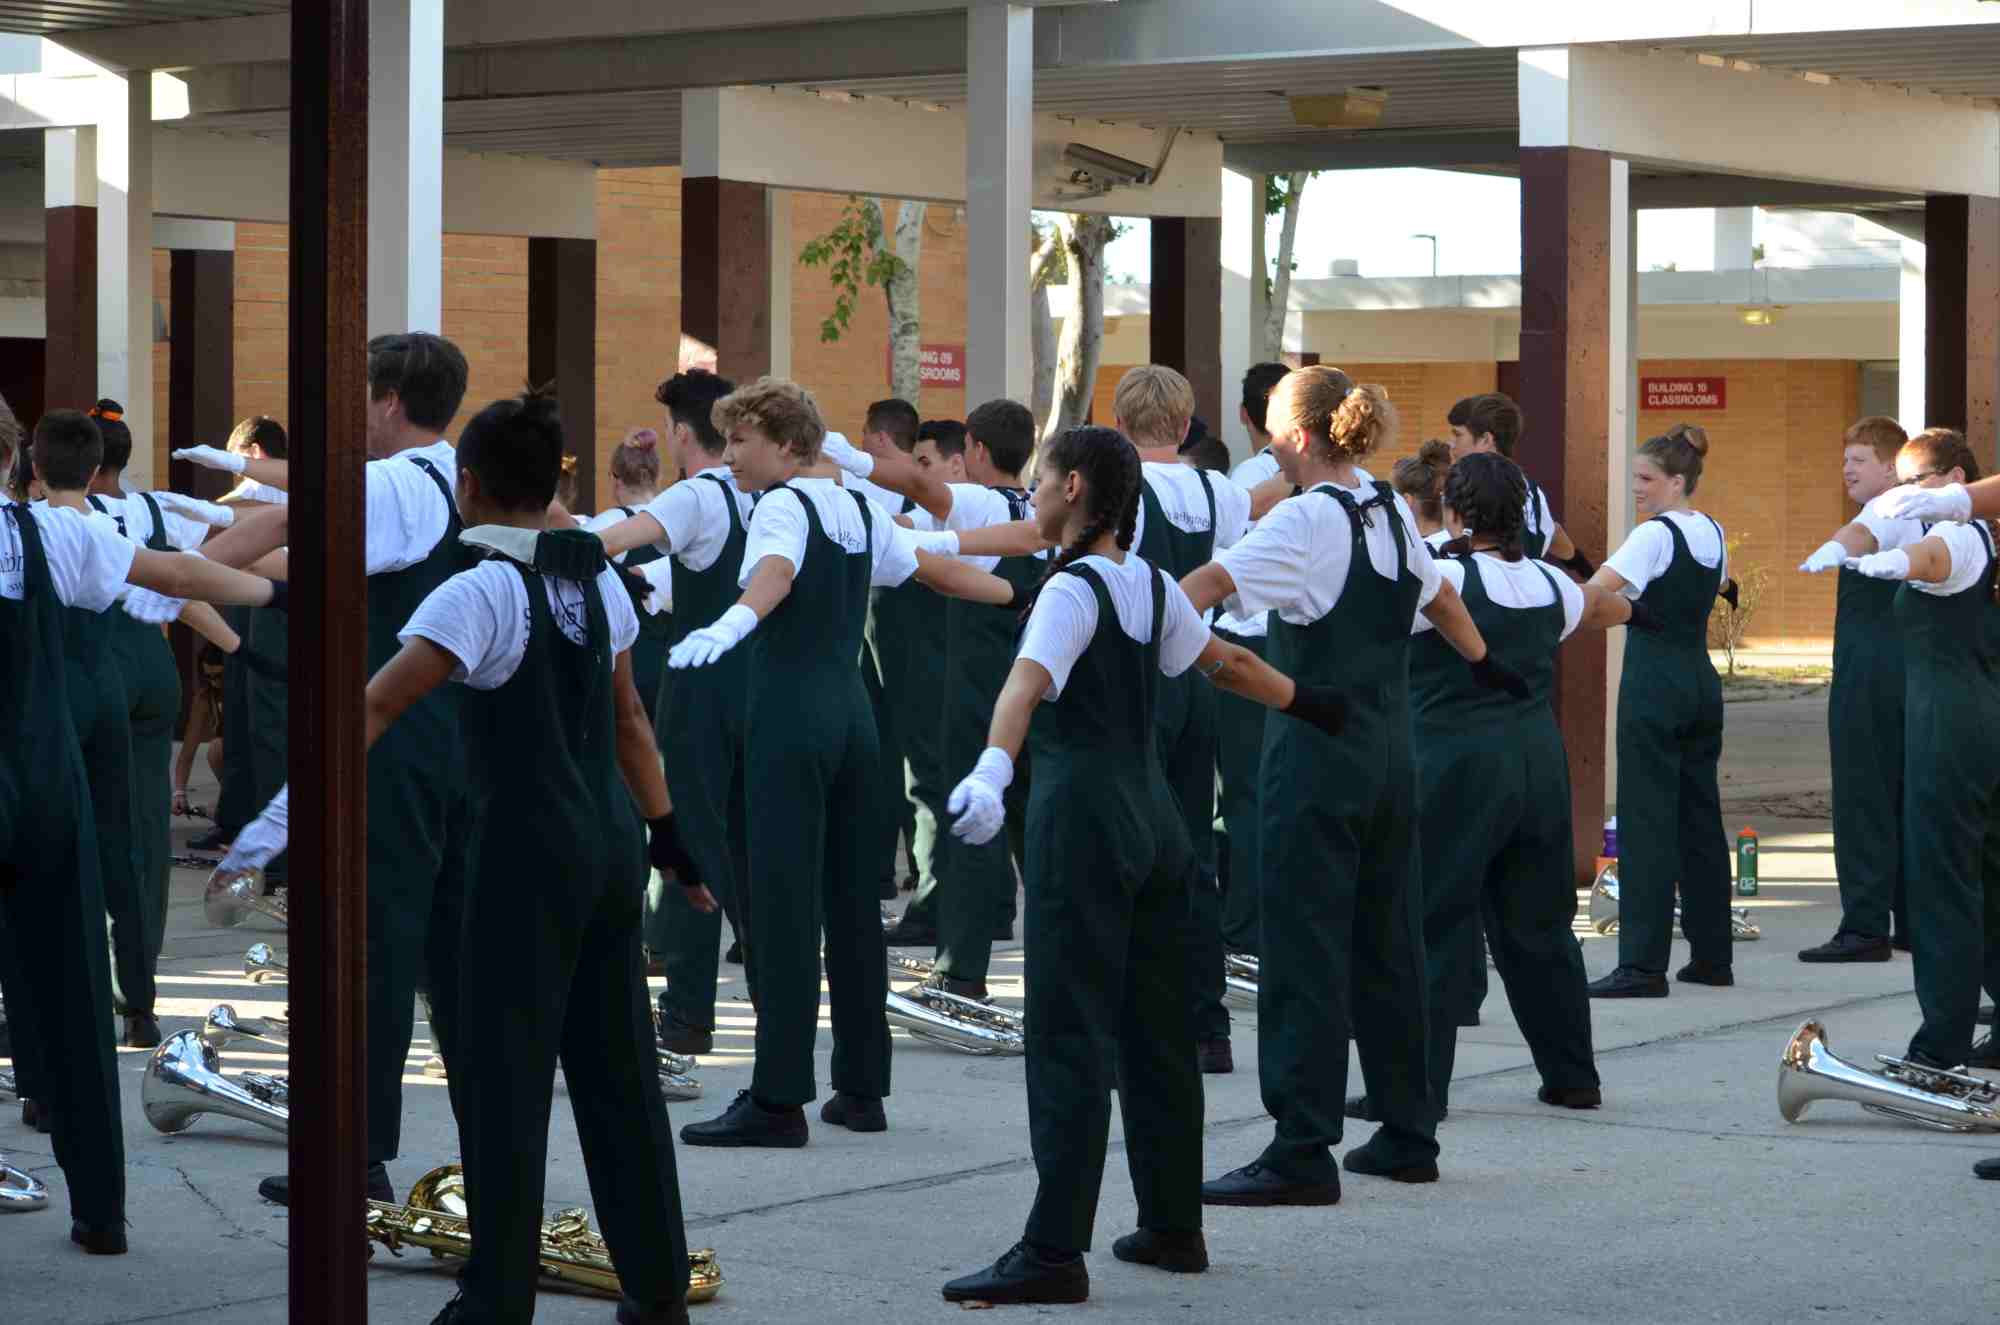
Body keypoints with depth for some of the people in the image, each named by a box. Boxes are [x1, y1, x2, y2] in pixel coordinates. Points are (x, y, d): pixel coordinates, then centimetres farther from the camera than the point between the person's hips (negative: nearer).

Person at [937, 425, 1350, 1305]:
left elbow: (1025, 687, -30)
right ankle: (1172, 1227, 24)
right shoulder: (1151, 587, 11)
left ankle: (1055, 1252, -14)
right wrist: (1310, 706, 41)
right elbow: (1227, 663, 24)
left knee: (1070, 1035, -11)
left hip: (1082, 817, -8)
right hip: (1154, 817, 8)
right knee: (1155, 1032, 15)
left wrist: (991, 772, -46)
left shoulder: (1071, 591, -13)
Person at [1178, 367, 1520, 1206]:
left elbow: (1211, 585, -25)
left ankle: (1302, 1152, -10)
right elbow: (1439, 596, 28)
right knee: (1386, 942, 15)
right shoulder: (1391, 513, 11)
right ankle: (1407, 1135, 22)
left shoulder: (1307, 520, -13)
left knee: (1303, 952, -8)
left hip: (1316, 754, -8)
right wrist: (1487, 664, 44)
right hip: (1389, 756, 8)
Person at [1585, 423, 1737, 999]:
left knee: (1646, 822, -8)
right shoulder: (1713, 534, 11)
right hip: (1701, 680, 8)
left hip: (1654, 681, -8)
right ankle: (1711, 955, 17)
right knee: (1700, 816, 12)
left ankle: (1643, 965, -10)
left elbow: (1594, 593, -23)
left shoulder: (1655, 535, -13)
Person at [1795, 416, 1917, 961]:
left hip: (1869, 672, -10)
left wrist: (1833, 549, -56)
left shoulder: (1888, 509, -13)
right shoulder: (1915, 515, 19)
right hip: (1909, 666, 10)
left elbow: (1863, 533, -36)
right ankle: (1914, 921, 18)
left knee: (1862, 798, -9)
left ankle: (1865, 929, -10)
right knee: (1904, 798, 14)